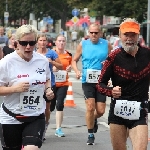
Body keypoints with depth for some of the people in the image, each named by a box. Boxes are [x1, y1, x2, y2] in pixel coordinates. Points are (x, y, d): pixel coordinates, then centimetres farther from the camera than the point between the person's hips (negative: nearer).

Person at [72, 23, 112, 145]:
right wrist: (77, 71, -6)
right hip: (87, 81, -1)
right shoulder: (83, 45, 4)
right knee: (90, 107, -12)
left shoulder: (106, 44, 4)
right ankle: (90, 135, 4)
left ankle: (94, 120, 39)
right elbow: (74, 60, 12)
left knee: (100, 111, 1)